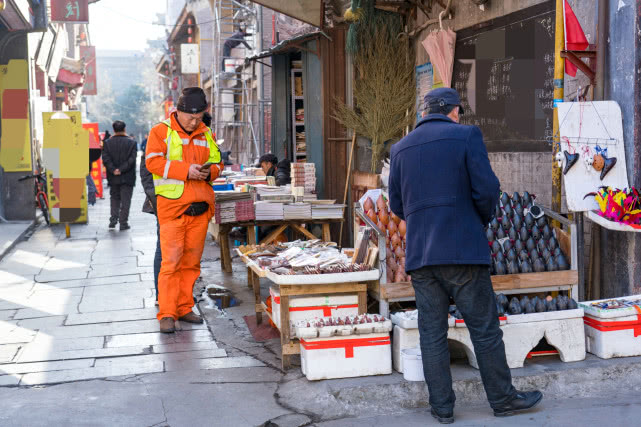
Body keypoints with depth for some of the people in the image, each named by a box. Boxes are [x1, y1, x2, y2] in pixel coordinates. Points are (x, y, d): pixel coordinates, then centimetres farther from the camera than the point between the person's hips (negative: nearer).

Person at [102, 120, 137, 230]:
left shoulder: (107, 143, 1)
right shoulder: (131, 143, -4)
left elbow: (105, 159, -8)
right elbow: (131, 160, -13)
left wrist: (113, 170, -12)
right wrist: (121, 170, -14)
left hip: (113, 178, 2)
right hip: (127, 178, -2)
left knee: (114, 199, 17)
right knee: (125, 200, 2)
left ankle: (113, 220, 8)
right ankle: (123, 223, 0)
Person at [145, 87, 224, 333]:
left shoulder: (205, 135, 16)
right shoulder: (161, 131, 0)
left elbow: (217, 162, 21)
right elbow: (153, 161, -11)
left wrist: (209, 171, -3)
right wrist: (186, 170, -19)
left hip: (200, 207, 5)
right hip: (172, 205, -5)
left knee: (191, 261, 9)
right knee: (171, 260, -9)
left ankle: (184, 308, 19)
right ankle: (166, 314, -4)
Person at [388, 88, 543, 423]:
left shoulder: (400, 148, 11)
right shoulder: (467, 135, -1)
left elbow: (397, 205, 13)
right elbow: (487, 190, -8)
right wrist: (482, 220, 11)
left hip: (419, 254, 4)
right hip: (462, 249, -4)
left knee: (432, 333, 8)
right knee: (485, 329, 7)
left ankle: (442, 406, 14)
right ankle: (503, 398, 17)